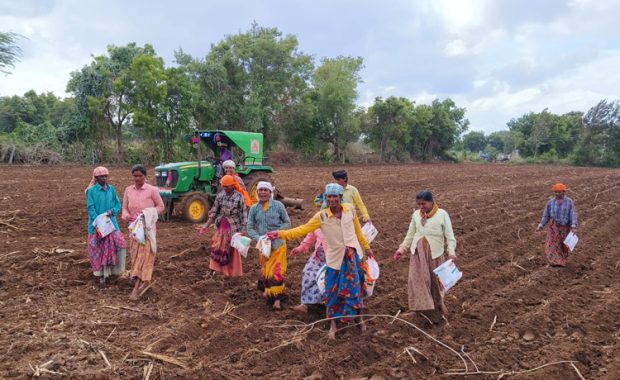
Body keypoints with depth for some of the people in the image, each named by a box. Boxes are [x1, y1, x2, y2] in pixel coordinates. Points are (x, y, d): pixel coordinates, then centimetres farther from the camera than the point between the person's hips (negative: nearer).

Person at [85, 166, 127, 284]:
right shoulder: (91, 191, -7)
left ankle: (113, 269, 11)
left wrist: (112, 211, -13)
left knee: (118, 243, -6)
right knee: (99, 249, 3)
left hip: (111, 223, 3)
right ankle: (101, 274, 16)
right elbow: (90, 208, -10)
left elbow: (118, 204, 8)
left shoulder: (111, 189, 5)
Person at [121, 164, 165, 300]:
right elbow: (125, 208, 10)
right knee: (135, 255, 9)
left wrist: (149, 214, -16)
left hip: (147, 227, -5)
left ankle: (137, 287, -12)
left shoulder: (152, 190, -7)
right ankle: (144, 281, 23)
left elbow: (160, 206, -1)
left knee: (144, 254, -10)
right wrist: (126, 216, -12)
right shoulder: (128, 190, 6)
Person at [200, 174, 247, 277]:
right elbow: (214, 212, 4)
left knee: (232, 251, 7)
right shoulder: (220, 195, -1)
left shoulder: (239, 197, -13)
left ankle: (233, 272, 23)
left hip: (234, 228, -4)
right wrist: (206, 225, -2)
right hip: (221, 226, 4)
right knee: (217, 248, 7)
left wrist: (242, 231, -16)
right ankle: (213, 270, 19)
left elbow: (244, 215, -12)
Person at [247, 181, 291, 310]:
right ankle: (266, 291, 36)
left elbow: (287, 222, 0)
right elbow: (250, 227, 4)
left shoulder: (278, 205, -7)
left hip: (277, 244, -3)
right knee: (265, 269, 14)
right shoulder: (254, 209, 1)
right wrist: (258, 238, -14)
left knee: (276, 271, -5)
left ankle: (277, 298, 5)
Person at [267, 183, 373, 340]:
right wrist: (280, 234, -25)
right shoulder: (321, 216, -12)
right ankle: (333, 324, 27)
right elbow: (303, 229, -16)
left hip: (354, 255, 1)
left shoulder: (350, 209, -6)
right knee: (333, 291, 6)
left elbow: (358, 231, 7)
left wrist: (366, 247, 17)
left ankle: (359, 317, 38)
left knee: (355, 288, 13)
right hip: (336, 259, -1)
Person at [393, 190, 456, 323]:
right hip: (418, 252, 3)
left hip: (435, 253, -3)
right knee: (417, 280, 0)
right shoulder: (416, 214, 7)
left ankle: (438, 308, 25)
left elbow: (449, 235, -8)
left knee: (435, 281, 8)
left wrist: (451, 250, -22)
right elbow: (410, 234, 14)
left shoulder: (442, 214, -6)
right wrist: (402, 248, 8)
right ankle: (423, 308, 10)